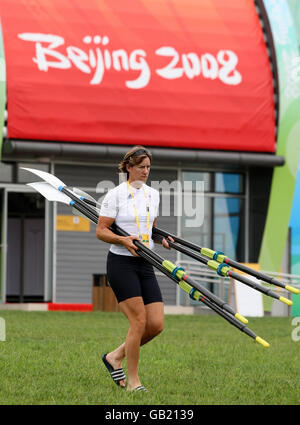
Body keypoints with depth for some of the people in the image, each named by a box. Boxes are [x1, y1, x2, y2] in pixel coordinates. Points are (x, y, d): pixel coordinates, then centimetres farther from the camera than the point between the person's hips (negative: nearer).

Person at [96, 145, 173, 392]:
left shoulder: (153, 195, 12)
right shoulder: (116, 194, -6)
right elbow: (101, 231, -7)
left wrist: (162, 239, 5)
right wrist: (124, 240, -22)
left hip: (145, 265, 6)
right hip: (121, 263, -6)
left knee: (156, 324, -3)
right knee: (139, 321, -12)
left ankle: (115, 357, 18)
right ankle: (133, 381, -2)